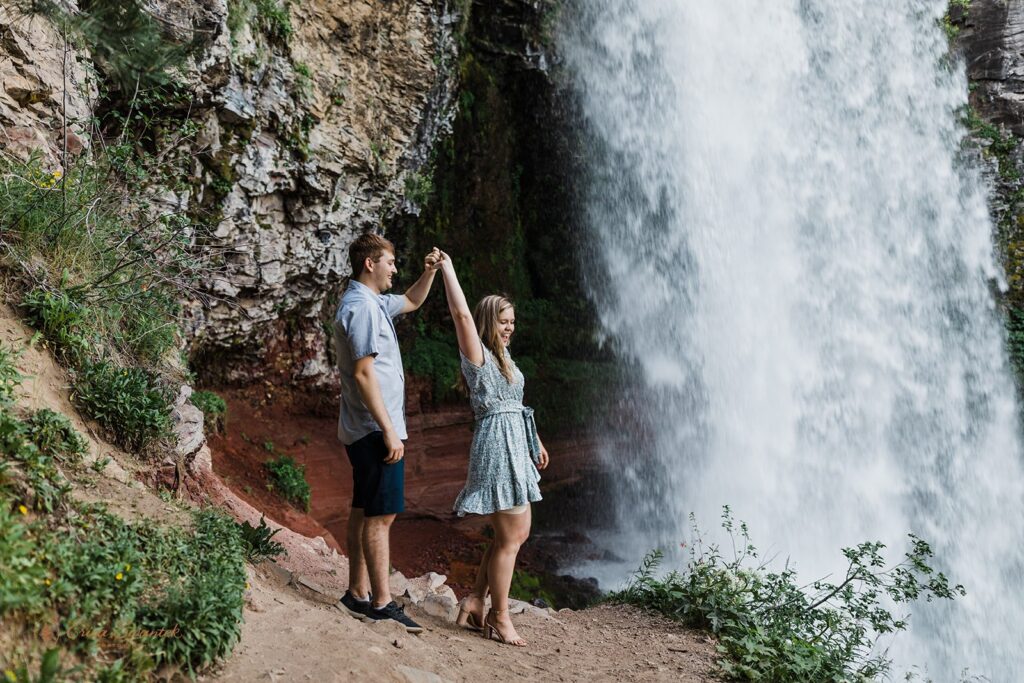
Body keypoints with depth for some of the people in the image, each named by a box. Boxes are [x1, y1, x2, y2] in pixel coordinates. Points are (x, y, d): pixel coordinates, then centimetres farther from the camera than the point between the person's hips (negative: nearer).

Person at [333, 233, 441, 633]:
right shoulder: (362, 307, -16)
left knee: (365, 511, 13)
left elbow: (412, 301, 34)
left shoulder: (372, 302, 16)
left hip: (366, 430, 11)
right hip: (376, 429, -11)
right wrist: (389, 431, -22)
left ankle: (358, 595, 21)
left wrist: (430, 271, 16)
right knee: (381, 514, -7)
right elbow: (363, 373, -22)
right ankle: (381, 604, -1)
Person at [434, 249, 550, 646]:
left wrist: (535, 441, 25)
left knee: (518, 533, 13)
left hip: (515, 446, 10)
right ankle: (499, 618, 8)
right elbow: (462, 313, -22)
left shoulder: (502, 355, 18)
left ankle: (474, 603, 20)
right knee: (509, 538, -4)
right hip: (497, 445, -10)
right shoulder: (477, 354, -7)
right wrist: (446, 268, -17)